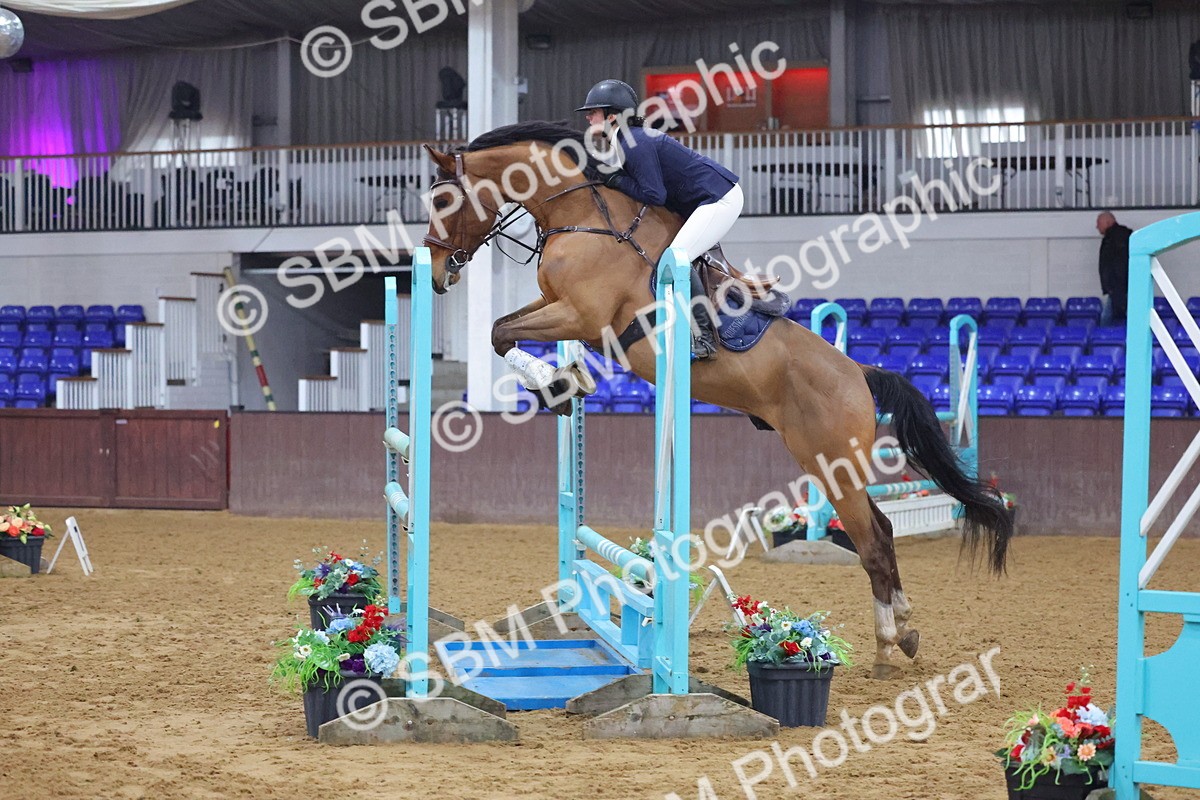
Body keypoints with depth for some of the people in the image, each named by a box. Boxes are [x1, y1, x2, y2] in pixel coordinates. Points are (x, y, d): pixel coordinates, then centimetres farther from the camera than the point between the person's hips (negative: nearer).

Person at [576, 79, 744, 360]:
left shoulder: (635, 144, -20)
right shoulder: (623, 141, 11)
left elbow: (654, 195, -22)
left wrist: (614, 179, -15)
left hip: (719, 198, -11)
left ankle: (704, 335, -17)